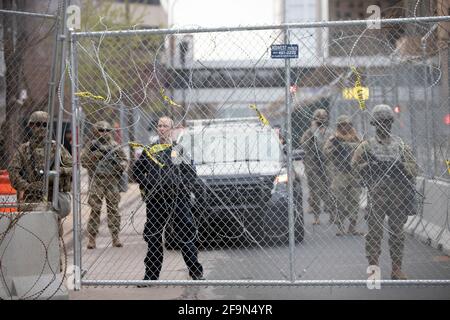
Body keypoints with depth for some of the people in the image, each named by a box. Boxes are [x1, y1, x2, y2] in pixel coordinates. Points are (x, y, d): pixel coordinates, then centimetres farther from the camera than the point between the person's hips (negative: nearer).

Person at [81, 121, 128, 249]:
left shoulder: (115, 146, 10)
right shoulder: (91, 145, 4)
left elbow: (125, 160, 13)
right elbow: (83, 161, -1)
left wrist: (120, 165, -8)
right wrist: (94, 153, -14)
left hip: (112, 181, 2)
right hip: (96, 181, -2)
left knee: (113, 209, 3)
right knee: (95, 209, -4)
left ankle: (115, 237, 8)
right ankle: (91, 238, 1)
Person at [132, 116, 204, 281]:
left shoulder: (179, 149, 8)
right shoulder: (150, 150, 11)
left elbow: (191, 172, 8)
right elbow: (136, 169, 18)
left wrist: (183, 186, -5)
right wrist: (144, 187, 7)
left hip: (178, 198, -2)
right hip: (156, 200, 2)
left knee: (186, 235, -3)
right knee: (153, 236, 5)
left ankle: (196, 272, 3)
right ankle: (151, 274, 13)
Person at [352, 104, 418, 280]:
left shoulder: (401, 145, 13)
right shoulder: (366, 145, 6)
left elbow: (414, 167, 9)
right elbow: (355, 165, 0)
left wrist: (400, 166, -10)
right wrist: (372, 165, -14)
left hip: (398, 195, 3)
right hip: (376, 194, -2)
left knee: (397, 232, 6)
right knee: (374, 232, -3)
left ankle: (397, 268, 13)